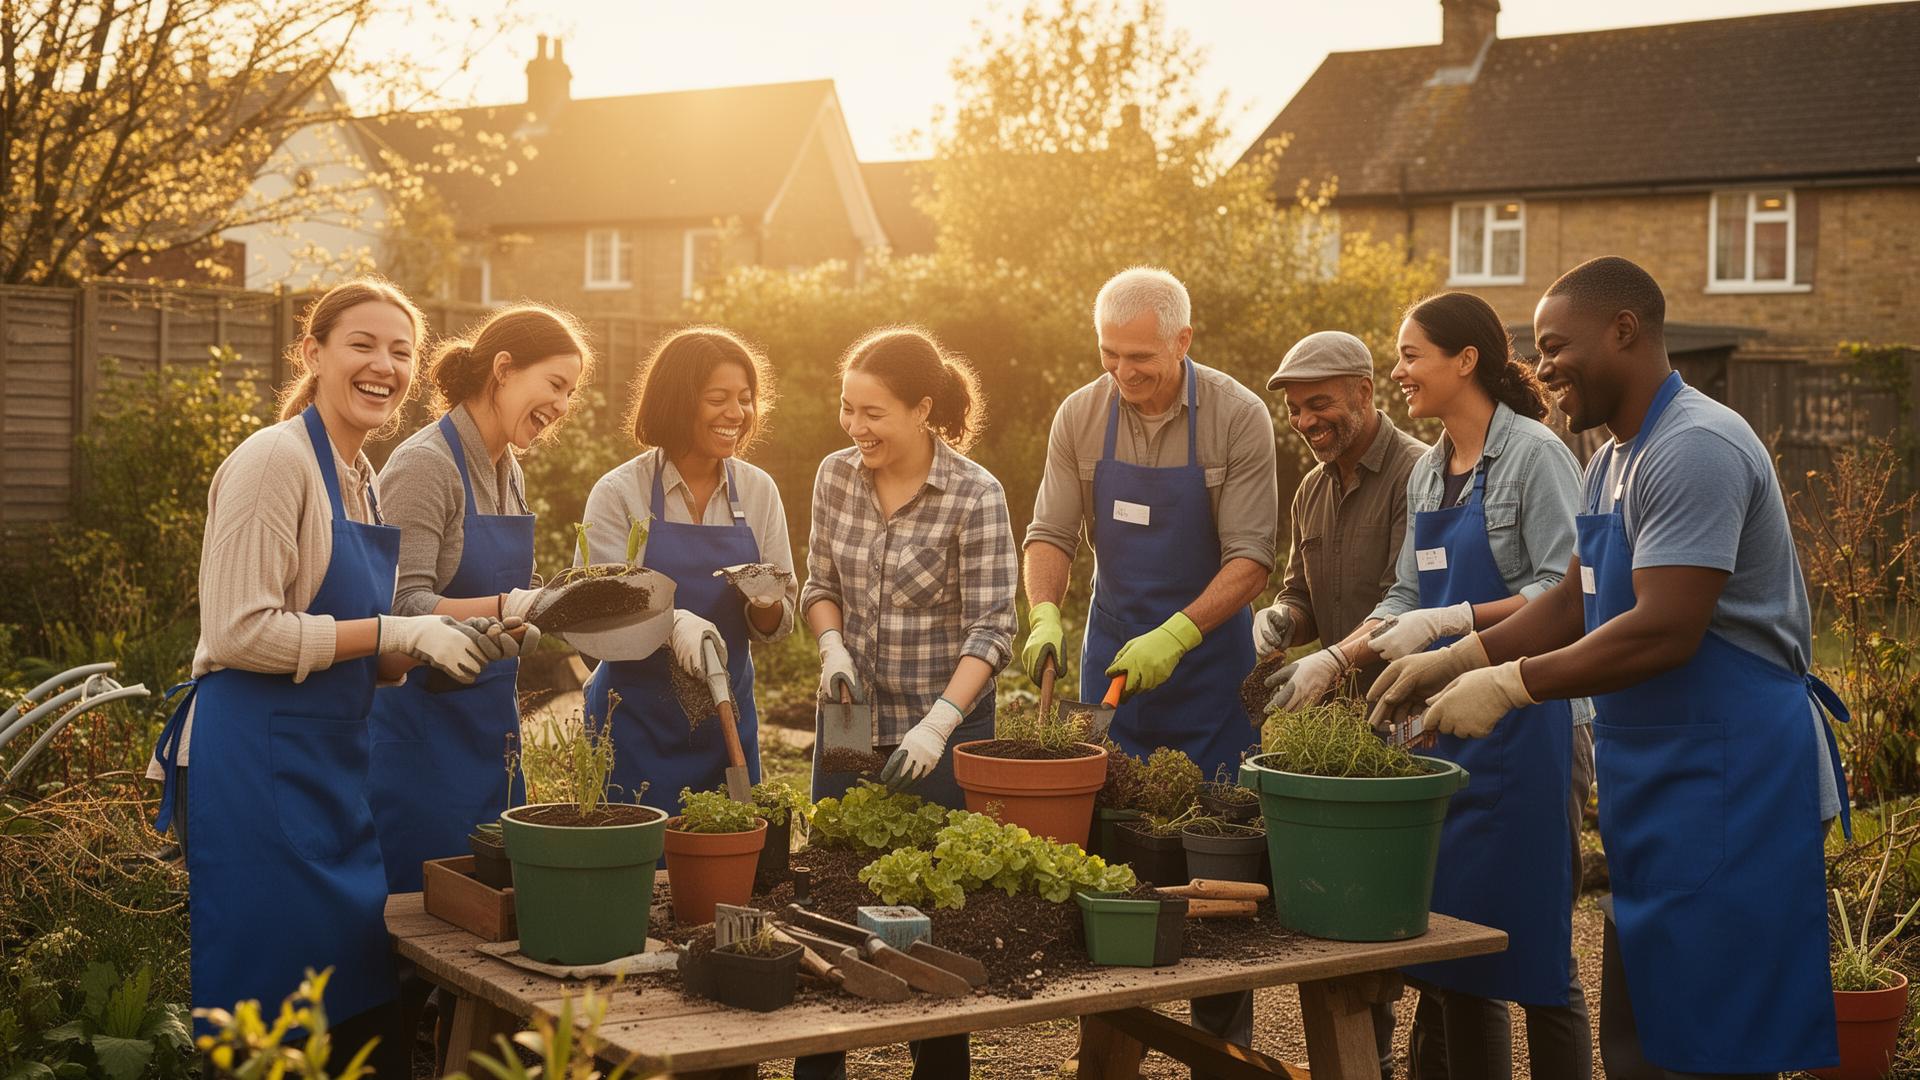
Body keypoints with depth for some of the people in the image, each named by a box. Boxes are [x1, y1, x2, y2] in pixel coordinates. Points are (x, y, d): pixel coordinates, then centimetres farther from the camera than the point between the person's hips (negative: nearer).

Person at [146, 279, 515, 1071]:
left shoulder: (364, 482, 15)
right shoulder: (275, 460, -12)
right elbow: (240, 632, -20)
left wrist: (434, 646, 5)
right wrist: (395, 631, -16)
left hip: (332, 768, 9)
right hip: (255, 763, -9)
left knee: (368, 1018, 12)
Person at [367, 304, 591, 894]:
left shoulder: (507, 470, 11)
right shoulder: (424, 464, -15)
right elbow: (405, 607, -23)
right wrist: (509, 608, -35)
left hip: (488, 727, 8)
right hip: (422, 728, -8)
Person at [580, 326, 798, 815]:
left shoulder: (758, 491, 4)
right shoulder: (619, 492, -7)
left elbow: (776, 629, 7)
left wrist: (767, 603, -15)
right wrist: (671, 623, -31)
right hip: (636, 723, -3)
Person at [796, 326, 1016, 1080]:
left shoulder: (975, 496, -15)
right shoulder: (836, 476, -1)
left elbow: (990, 628, -17)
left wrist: (937, 726, -28)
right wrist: (833, 647, -9)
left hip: (943, 728, -4)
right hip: (852, 719, 4)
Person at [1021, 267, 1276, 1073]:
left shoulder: (1237, 418, -14)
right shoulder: (1080, 416, -4)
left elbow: (1250, 556, -16)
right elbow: (1051, 533, -1)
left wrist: (1176, 635, -27)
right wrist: (1044, 615, -19)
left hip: (1207, 649, -3)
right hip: (1112, 646, 3)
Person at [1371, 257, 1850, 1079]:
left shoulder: (1695, 448, -18)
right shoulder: (1615, 462, 16)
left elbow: (1664, 632, -25)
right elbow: (1573, 605, 19)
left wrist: (1508, 684, -20)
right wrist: (1450, 662, 8)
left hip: (1726, 784, -10)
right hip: (1659, 782, 10)